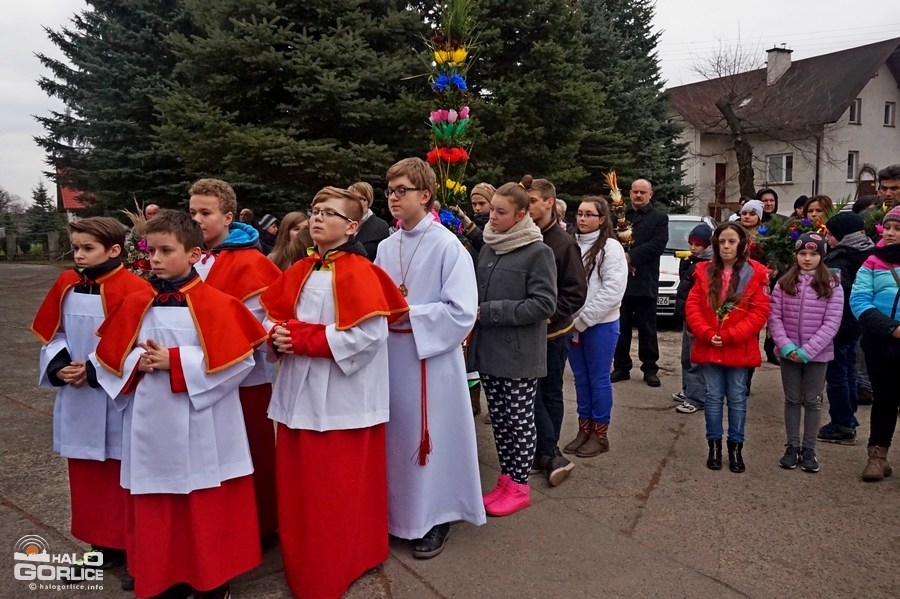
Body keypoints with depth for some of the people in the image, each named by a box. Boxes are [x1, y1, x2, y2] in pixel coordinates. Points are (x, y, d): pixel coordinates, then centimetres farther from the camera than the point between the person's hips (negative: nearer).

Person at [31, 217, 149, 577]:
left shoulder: (133, 289, -15)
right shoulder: (66, 286, 6)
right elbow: (52, 335, 13)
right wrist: (59, 368, -5)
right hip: (77, 402, 7)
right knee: (87, 477, 16)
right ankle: (104, 544, 32)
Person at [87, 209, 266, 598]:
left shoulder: (215, 304, -10)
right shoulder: (135, 305, 4)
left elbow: (238, 360, -16)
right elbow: (108, 359, 10)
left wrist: (175, 361, -18)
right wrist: (137, 363, -12)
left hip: (202, 431, -4)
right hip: (152, 428, 5)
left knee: (208, 509, 8)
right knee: (155, 510, 14)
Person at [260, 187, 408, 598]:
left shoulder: (358, 272, -12)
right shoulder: (299, 271, 11)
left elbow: (369, 334, -22)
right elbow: (271, 313, 16)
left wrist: (302, 336, -19)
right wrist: (278, 334, -8)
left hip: (340, 398, -7)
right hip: (298, 393, 8)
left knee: (337, 491, 4)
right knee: (298, 486, 17)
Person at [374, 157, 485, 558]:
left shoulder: (448, 246, -11)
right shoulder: (386, 247, 8)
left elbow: (462, 313, -17)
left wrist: (409, 312, -18)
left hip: (431, 357, -6)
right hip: (391, 357, 6)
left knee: (429, 438, 5)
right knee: (396, 438, 15)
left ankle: (435, 519, 23)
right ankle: (397, 512, 33)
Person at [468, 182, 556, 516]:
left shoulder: (538, 252, -9)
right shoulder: (487, 248, 8)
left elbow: (544, 304, -16)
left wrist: (488, 312, -17)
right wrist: (474, 310, -2)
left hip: (519, 354, -6)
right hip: (488, 350, 6)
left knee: (519, 420, 6)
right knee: (499, 419, 14)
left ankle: (519, 486, 20)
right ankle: (506, 479, 28)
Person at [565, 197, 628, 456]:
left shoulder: (611, 247, -7)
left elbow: (612, 291, -15)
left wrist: (583, 319, -15)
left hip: (600, 325, -5)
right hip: (573, 324, 5)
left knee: (599, 379, 5)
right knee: (581, 379, 13)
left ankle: (600, 434, 17)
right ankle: (584, 429, 25)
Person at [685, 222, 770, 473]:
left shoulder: (756, 273, -3)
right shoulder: (705, 271, 4)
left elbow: (759, 312, -8)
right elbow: (692, 306, 0)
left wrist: (729, 336, -16)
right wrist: (706, 333, -14)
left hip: (739, 349, -2)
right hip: (709, 347, 2)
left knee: (737, 398, 8)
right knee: (713, 397, 9)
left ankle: (736, 447, 20)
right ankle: (714, 445, 21)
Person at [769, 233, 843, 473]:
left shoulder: (832, 285, -5)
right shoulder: (784, 283, 1)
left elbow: (832, 323, -9)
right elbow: (774, 317, -1)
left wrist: (807, 350, -16)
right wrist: (786, 346, -14)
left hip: (818, 354, -1)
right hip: (789, 353, 2)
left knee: (812, 401, 9)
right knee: (792, 400, 12)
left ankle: (809, 449, 21)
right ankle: (792, 446, 23)